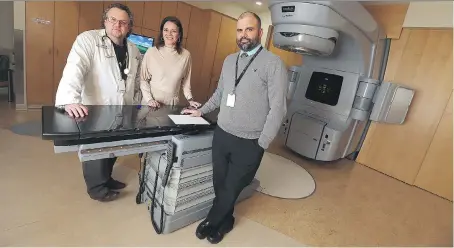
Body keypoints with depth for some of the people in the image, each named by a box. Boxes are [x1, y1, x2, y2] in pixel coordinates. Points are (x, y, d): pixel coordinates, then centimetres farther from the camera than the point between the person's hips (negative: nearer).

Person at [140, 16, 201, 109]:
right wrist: (149, 99, -11)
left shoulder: (186, 55, -2)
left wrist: (190, 99, 0)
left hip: (172, 104, 1)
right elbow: (143, 79, -1)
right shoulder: (151, 52, -7)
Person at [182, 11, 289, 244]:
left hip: (249, 142, -5)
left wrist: (261, 144, -11)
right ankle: (225, 220, 42)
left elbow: (278, 108, -12)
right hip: (221, 134, 5)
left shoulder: (274, 63, -10)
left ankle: (212, 221, 37)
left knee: (231, 188, 11)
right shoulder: (229, 60, 9)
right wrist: (200, 111, 20)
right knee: (219, 184, 16)